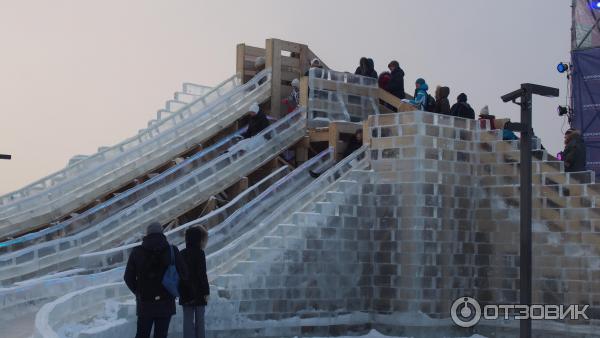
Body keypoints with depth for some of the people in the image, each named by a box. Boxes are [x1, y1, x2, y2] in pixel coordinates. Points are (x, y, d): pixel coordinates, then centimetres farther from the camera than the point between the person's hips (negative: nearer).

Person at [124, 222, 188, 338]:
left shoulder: (137, 252, 0)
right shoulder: (172, 251, -4)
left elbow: (128, 277, 3)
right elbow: (183, 275, -3)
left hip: (144, 303, 1)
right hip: (165, 303, -1)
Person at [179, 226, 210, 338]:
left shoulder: (182, 254, 9)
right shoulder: (199, 253, -10)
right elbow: (202, 274, -14)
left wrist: (180, 291, 17)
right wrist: (206, 291, -10)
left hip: (185, 292, 5)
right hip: (198, 293, -5)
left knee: (188, 320, 6)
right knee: (199, 320, 4)